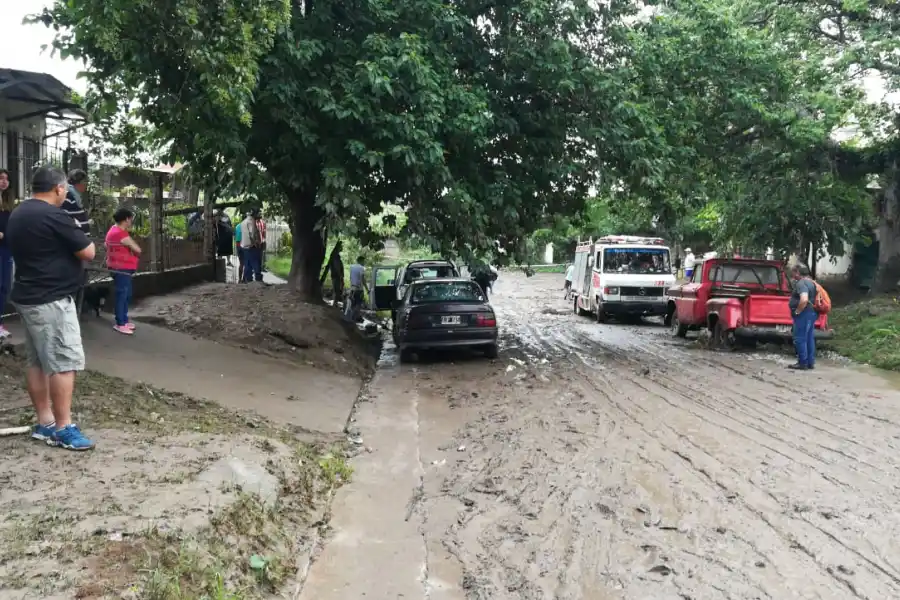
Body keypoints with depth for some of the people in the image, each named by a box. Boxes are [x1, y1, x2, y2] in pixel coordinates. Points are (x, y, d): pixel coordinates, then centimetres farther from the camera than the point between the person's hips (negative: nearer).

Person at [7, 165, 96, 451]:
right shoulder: (54, 216, -18)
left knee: (38, 362, 12)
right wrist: (75, 233, 6)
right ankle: (63, 428, -4)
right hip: (51, 300, -10)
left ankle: (45, 423, 18)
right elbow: (89, 252, -13)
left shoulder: (17, 215, 12)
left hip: (27, 297, 10)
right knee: (64, 362, -6)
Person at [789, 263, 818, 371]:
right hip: (811, 313, 10)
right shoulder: (811, 282, 16)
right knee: (809, 339, 13)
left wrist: (797, 311, -19)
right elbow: (812, 298, 25)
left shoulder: (801, 283, -17)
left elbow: (804, 300, -31)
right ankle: (810, 362, 17)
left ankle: (803, 363, -3)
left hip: (804, 314, -10)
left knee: (800, 339, -5)